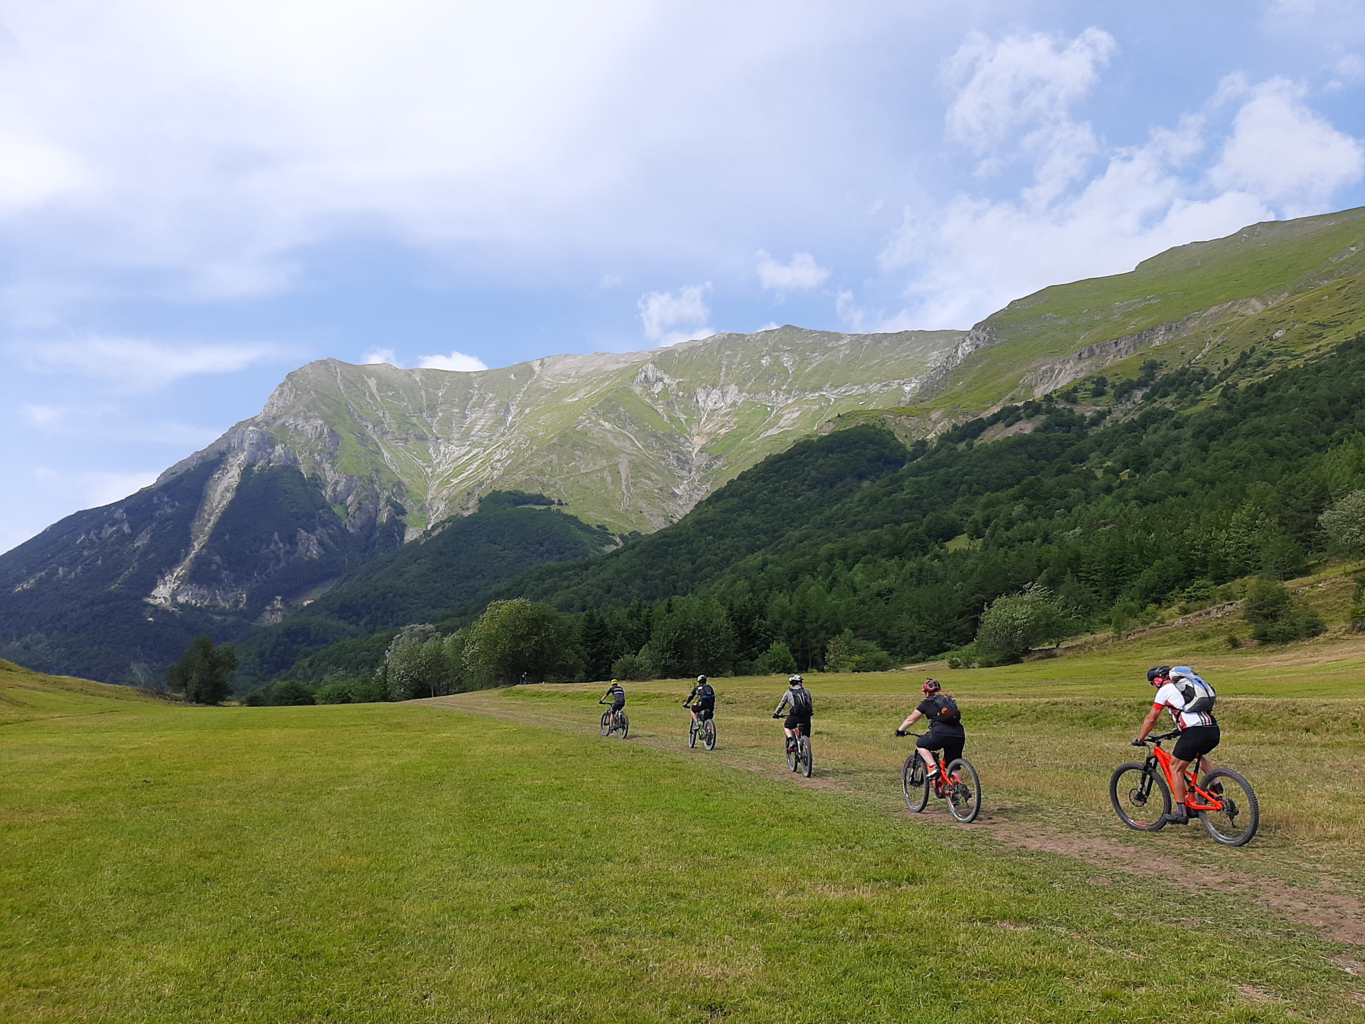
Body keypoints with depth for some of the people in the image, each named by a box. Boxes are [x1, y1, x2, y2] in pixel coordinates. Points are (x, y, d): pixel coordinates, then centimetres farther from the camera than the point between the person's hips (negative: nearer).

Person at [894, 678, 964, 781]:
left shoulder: (928, 702, 14)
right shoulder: (949, 700, 28)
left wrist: (900, 730, 33)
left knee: (920, 745, 19)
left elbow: (910, 719, 19)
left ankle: (933, 767, 0)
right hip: (959, 735, 5)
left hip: (941, 733, -5)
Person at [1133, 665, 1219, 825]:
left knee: (1175, 768, 7)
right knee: (1199, 754, 37)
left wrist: (1139, 739, 17)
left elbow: (1151, 718, 7)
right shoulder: (1185, 684, 28)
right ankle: (1216, 787, 19)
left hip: (1194, 732, -8)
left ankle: (1181, 812, 5)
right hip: (1214, 732, 8)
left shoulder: (1165, 689, 7)